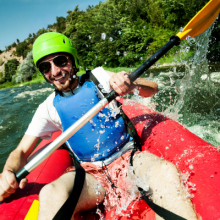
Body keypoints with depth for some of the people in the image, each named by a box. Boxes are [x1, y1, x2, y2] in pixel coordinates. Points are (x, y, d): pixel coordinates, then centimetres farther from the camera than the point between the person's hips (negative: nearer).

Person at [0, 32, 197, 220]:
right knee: (51, 194, -30)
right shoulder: (49, 108, 5)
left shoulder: (96, 77, 2)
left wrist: (132, 85, -23)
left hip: (128, 158, 0)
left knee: (166, 171, -31)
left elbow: (152, 89, 0)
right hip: (91, 174, 1)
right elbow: (21, 151, 8)